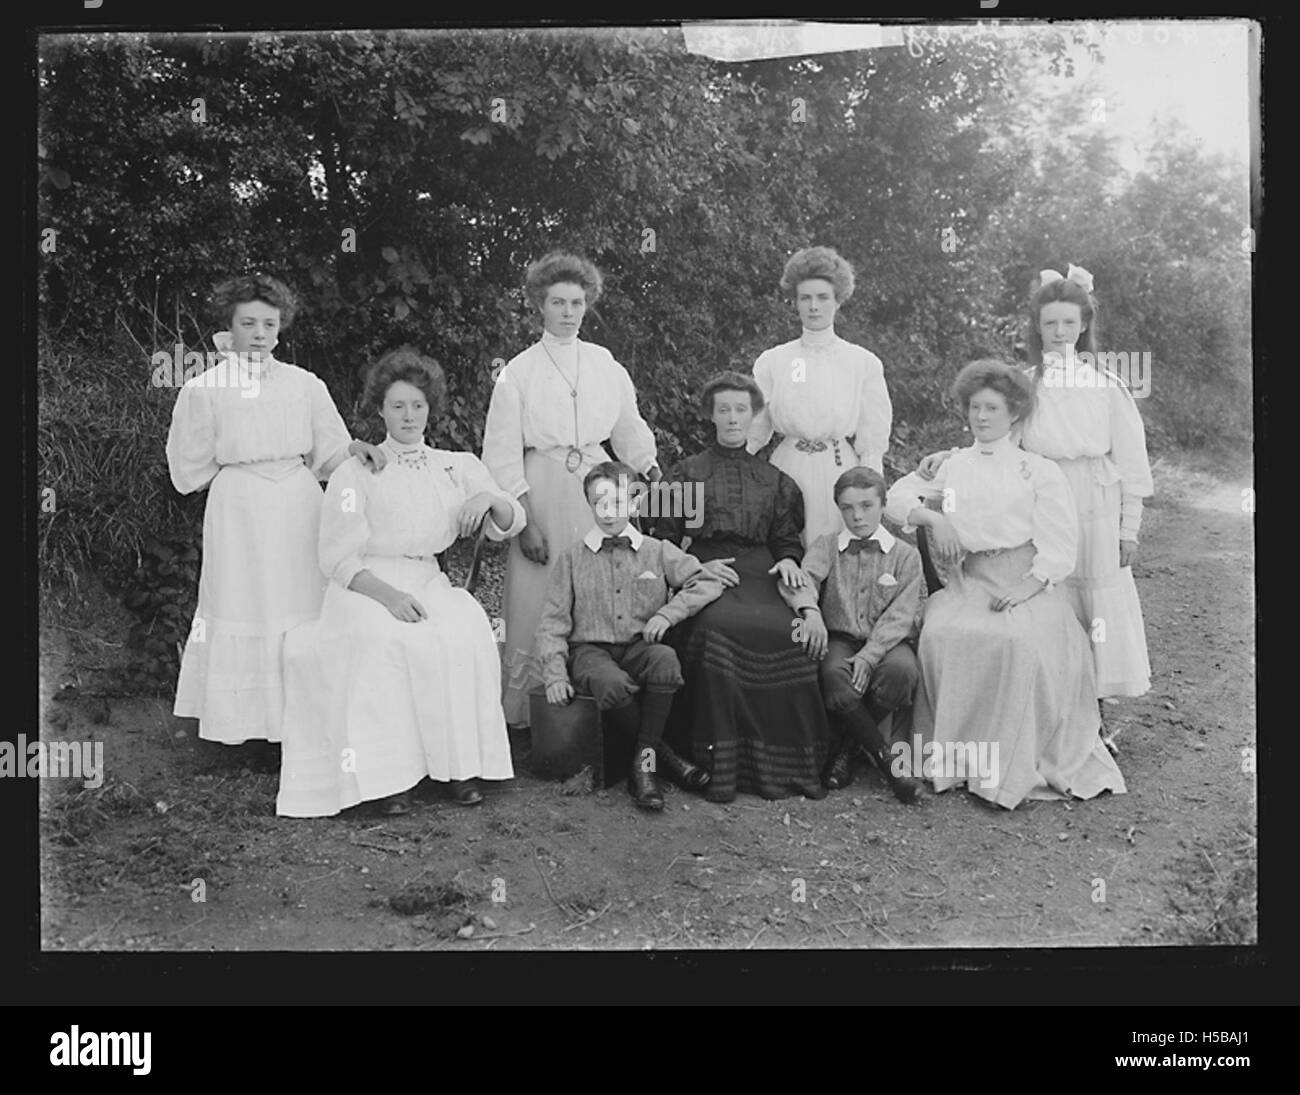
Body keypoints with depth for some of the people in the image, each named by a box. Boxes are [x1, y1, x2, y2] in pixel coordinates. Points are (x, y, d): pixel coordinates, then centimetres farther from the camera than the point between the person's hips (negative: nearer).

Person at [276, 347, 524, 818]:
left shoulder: (455, 467, 14)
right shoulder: (358, 471, 4)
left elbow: (511, 524, 12)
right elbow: (339, 558, -4)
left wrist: (490, 498, -12)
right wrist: (388, 595, -21)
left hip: (427, 584, 3)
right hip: (364, 587, -2)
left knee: (466, 633, -30)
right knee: (385, 643, -35)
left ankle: (459, 764, -22)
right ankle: (384, 774, -28)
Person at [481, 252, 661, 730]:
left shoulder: (606, 365, 12)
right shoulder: (518, 372, 4)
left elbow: (631, 432, 19)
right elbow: (502, 457, -1)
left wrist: (650, 469, 2)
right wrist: (526, 522, -8)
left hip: (598, 491, 2)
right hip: (540, 494, -2)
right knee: (535, 608, -4)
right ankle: (523, 720, 6)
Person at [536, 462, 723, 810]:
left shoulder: (658, 552, 11)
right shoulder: (573, 557, 9)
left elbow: (708, 583, 5)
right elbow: (553, 621, 6)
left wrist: (668, 612, -9)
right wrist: (555, 673, -8)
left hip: (640, 647, 1)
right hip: (590, 649, -1)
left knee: (666, 658, -35)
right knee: (612, 684, -36)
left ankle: (644, 761, -23)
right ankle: (665, 755, -13)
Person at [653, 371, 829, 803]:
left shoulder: (773, 480, 22)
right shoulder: (685, 473, 14)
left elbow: (787, 537, 21)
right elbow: (664, 540, 10)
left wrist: (788, 559, -2)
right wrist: (698, 565, -7)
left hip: (758, 573, 2)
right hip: (702, 574, -2)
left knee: (785, 632, -31)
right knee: (719, 631, -36)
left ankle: (789, 761, -21)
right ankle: (720, 763, -30)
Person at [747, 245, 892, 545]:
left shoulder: (864, 363, 4)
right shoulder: (771, 362, 8)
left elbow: (872, 442, 3)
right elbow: (753, 433, 10)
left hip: (840, 475, -1)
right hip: (787, 472, 1)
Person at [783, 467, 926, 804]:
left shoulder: (905, 554, 8)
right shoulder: (826, 546, 12)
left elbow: (900, 615, -4)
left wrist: (869, 655, -20)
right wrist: (811, 610, -32)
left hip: (887, 642, 0)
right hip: (839, 638, 0)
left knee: (902, 669, -35)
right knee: (833, 675, -35)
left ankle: (845, 748, -14)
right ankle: (888, 762, -24)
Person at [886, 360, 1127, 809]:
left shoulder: (1039, 470, 11)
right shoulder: (950, 466, 20)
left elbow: (1060, 541, 2)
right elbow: (895, 496, 14)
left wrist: (1029, 586, -13)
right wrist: (934, 518, -5)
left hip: (1025, 583, -2)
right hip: (967, 584, 2)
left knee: (1019, 639, -34)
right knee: (941, 634, -31)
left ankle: (1012, 767, -22)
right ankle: (955, 755, -18)